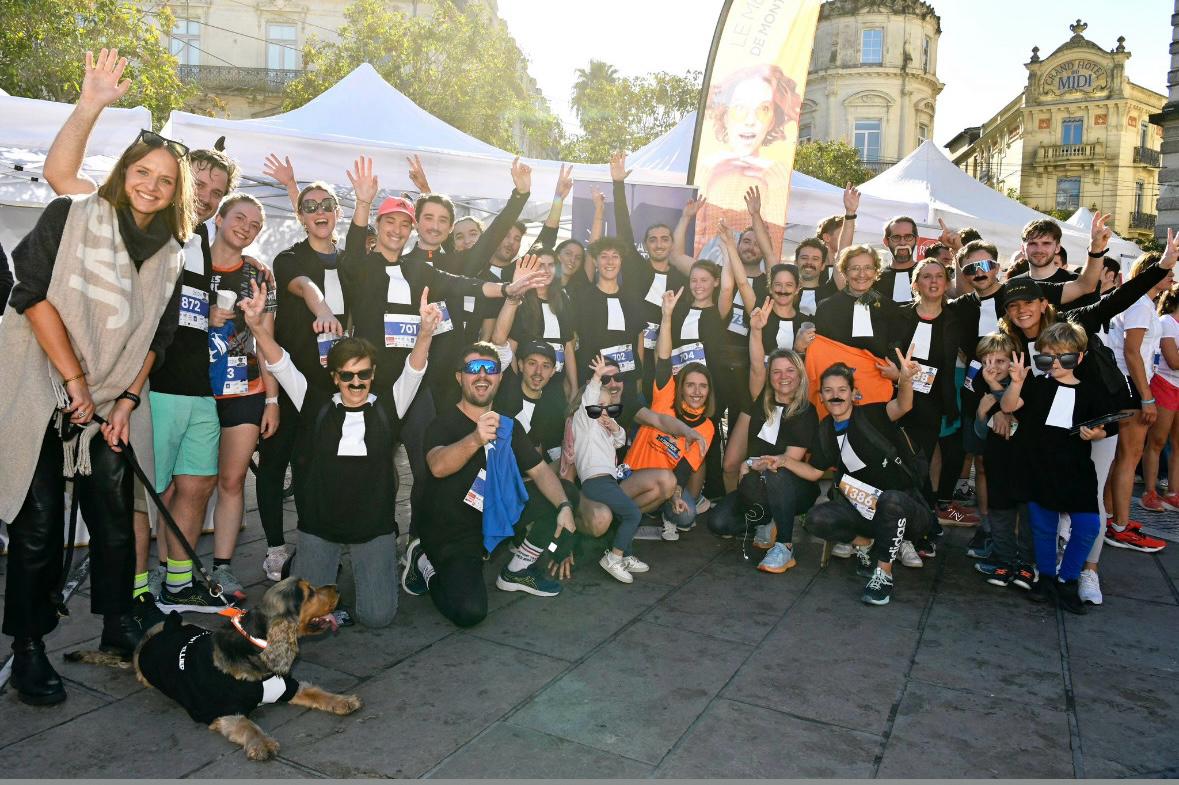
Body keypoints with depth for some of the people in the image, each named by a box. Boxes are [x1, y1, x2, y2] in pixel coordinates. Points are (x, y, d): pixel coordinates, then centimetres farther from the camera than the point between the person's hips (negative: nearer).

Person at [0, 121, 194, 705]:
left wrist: (126, 401, 1)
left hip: (108, 401, 4)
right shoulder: (72, 216, -6)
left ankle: (120, 627, 25)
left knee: (115, 517, 8)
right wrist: (75, 380, -14)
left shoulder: (171, 254, 7)